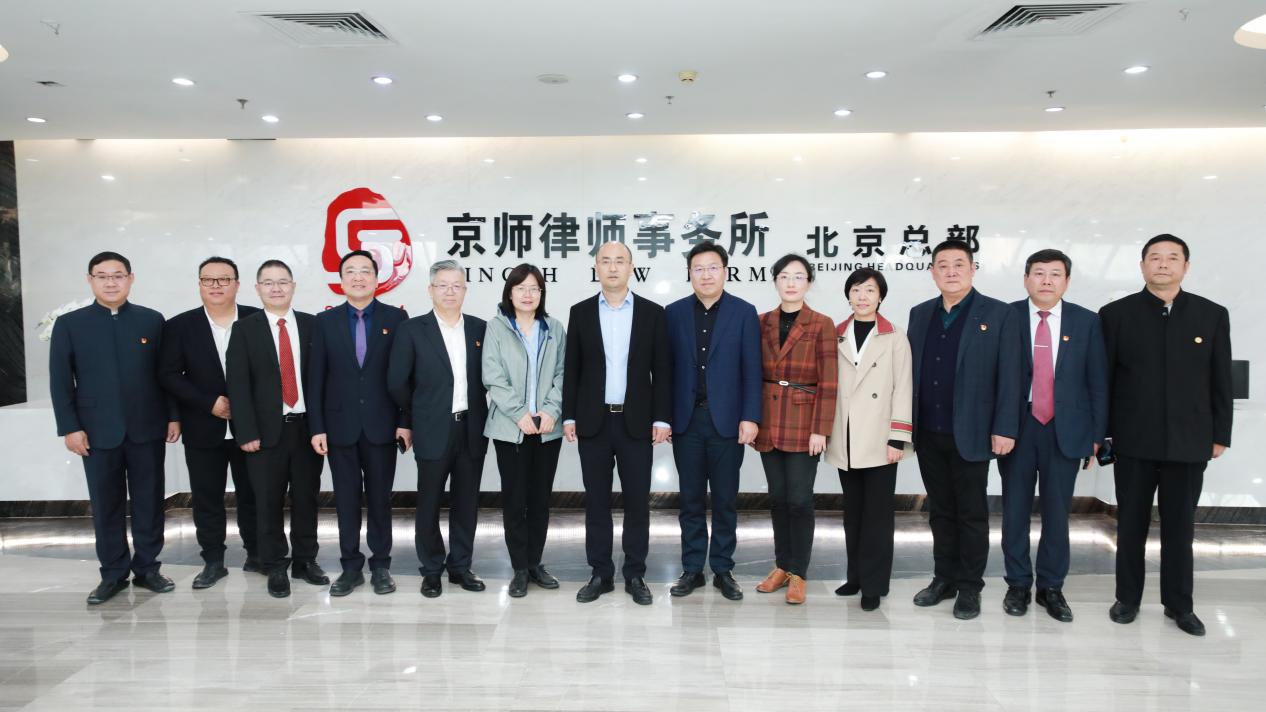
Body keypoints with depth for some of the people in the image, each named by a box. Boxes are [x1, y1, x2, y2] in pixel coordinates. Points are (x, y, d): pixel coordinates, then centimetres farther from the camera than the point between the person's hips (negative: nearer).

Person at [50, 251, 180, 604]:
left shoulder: (152, 320, 4)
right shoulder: (69, 324, 3)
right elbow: (60, 381, 1)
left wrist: (174, 415, 0)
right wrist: (69, 427, -6)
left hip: (147, 428, 0)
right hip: (98, 431, 0)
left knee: (149, 501, 7)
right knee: (106, 505, 7)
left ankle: (147, 567, 19)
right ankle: (113, 573, 19)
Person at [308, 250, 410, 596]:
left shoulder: (396, 318, 0)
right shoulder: (325, 321, 4)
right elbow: (316, 378, 2)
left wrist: (405, 421, -6)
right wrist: (317, 427, -3)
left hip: (382, 425, -1)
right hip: (341, 425, 1)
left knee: (380, 497, 8)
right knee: (346, 499, 8)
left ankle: (380, 564, 19)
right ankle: (351, 565, 20)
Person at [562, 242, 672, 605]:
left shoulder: (652, 312, 2)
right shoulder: (580, 312, 5)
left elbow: (662, 370, 1)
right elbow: (572, 369, 5)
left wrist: (661, 418, -4)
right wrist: (569, 416, 0)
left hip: (636, 422, -1)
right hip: (593, 421, 1)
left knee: (637, 501, 5)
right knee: (596, 500, 7)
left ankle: (635, 575, 18)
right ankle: (601, 574, 19)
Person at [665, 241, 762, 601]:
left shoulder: (744, 313, 0)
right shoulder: (674, 312, 5)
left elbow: (751, 370, -3)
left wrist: (750, 417, -10)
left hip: (727, 420, -1)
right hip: (686, 420, 2)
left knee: (725, 500, 7)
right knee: (691, 499, 9)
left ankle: (723, 569, 20)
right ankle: (692, 569, 20)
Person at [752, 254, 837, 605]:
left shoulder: (822, 325, -4)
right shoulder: (762, 323, 7)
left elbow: (828, 383, -7)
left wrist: (820, 429, -13)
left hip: (803, 423, -4)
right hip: (768, 422, 4)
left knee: (799, 499, -1)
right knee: (777, 497, 11)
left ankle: (798, 573, 13)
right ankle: (781, 566, 24)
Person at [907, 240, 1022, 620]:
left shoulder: (999, 315, -3)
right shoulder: (920, 314, 10)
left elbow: (1009, 376, -7)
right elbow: (910, 371, 9)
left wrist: (1004, 428, -12)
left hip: (970, 433, -4)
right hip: (927, 433, 4)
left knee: (971, 513, 7)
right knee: (940, 511, 14)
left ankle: (970, 587, 18)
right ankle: (944, 579, 26)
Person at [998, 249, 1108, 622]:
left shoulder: (1087, 322, 3)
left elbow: (1098, 382, 4)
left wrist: (1097, 434, 1)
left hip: (1066, 430, 1)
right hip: (1017, 426, -1)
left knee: (1057, 511, 9)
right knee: (1015, 509, 8)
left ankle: (1051, 587, 24)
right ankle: (1017, 584, 23)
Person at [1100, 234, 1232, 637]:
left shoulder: (1213, 315, 4)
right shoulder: (1116, 314, 0)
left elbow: (1221, 382, 6)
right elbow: (1103, 379, 1)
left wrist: (1220, 435, 4)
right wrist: (1098, 431, -1)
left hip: (1189, 443, 1)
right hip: (1133, 441, -1)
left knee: (1180, 526, 10)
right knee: (1131, 524, 9)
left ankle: (1179, 604, 23)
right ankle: (1127, 598, 22)